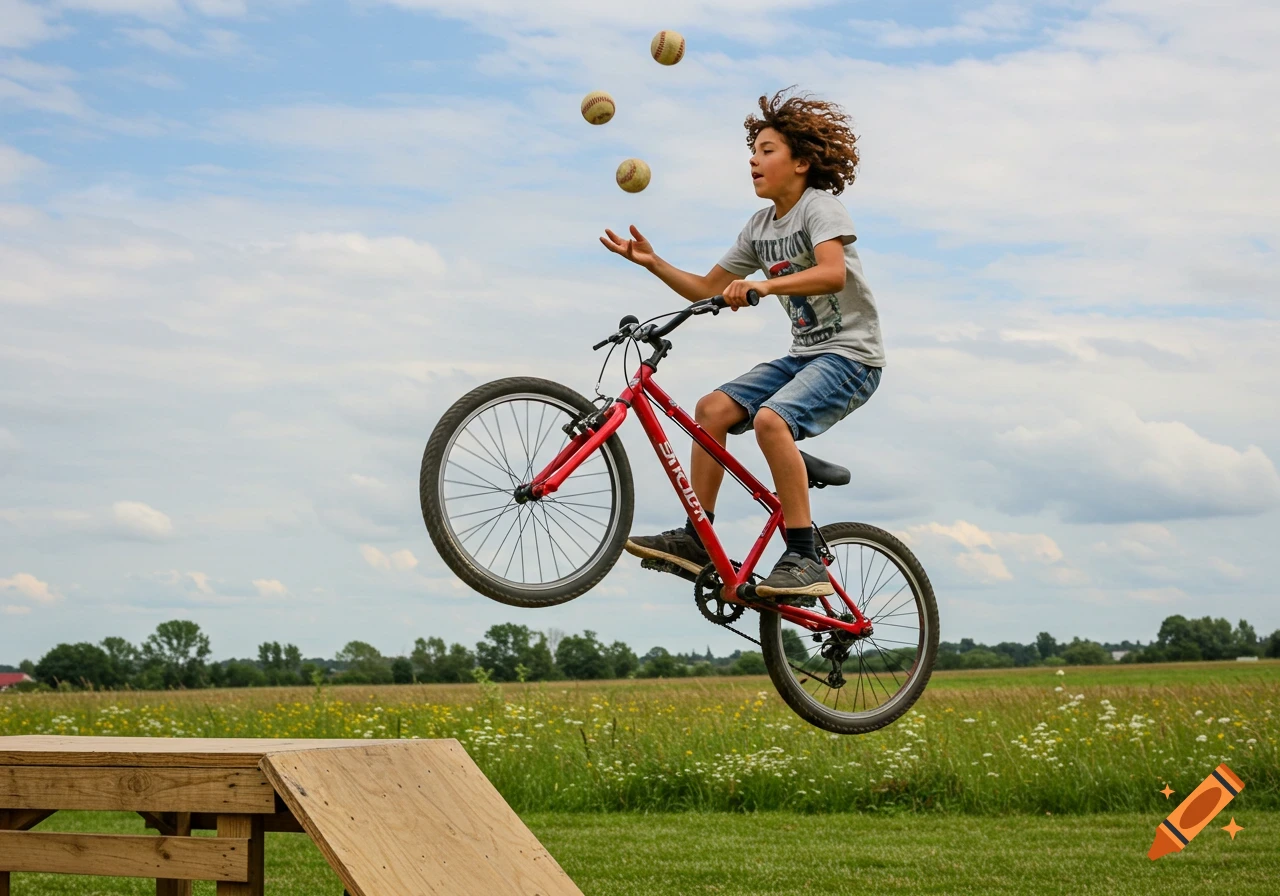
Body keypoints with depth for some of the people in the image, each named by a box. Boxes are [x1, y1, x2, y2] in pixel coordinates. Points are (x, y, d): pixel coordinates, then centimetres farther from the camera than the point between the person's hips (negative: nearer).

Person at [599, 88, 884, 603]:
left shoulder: (821, 207, -11)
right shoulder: (760, 228, 13)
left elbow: (832, 273, -30)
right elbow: (706, 289, 16)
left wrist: (764, 286, -42)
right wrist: (653, 263, 2)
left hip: (850, 355, -8)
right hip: (803, 354, 8)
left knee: (770, 418, -30)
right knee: (713, 408, -6)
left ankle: (804, 560, -28)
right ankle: (696, 539, 0)